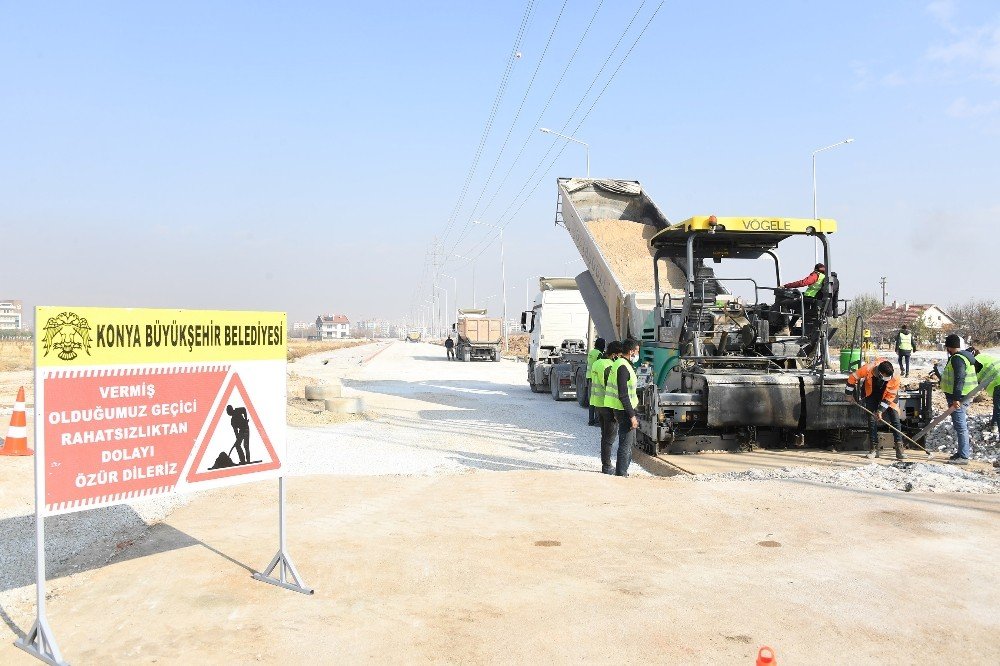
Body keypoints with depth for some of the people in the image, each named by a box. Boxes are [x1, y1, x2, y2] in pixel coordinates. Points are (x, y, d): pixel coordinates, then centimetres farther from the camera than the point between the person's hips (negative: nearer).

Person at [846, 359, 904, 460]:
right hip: (871, 393, 0)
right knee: (871, 419, -5)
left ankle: (899, 447, -10)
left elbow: (890, 396, -20)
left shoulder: (895, 379, -32)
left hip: (887, 395, 0)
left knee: (895, 419, -11)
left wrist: (880, 410, -20)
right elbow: (853, 378, -17)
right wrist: (849, 394, -7)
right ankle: (874, 448, 0)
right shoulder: (868, 369, -35)